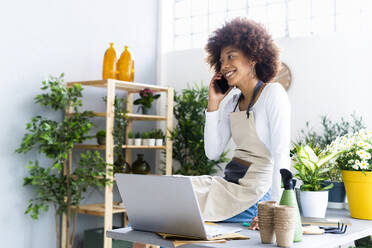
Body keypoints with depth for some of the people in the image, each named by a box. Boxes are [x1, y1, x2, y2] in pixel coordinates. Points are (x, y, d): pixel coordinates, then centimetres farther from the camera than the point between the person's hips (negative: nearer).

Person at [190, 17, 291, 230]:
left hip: (256, 191, -7)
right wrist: (213, 103, 3)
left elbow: (281, 154, -18)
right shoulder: (233, 101, 12)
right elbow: (213, 152, 7)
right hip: (230, 182, 7)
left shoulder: (273, 93, -10)